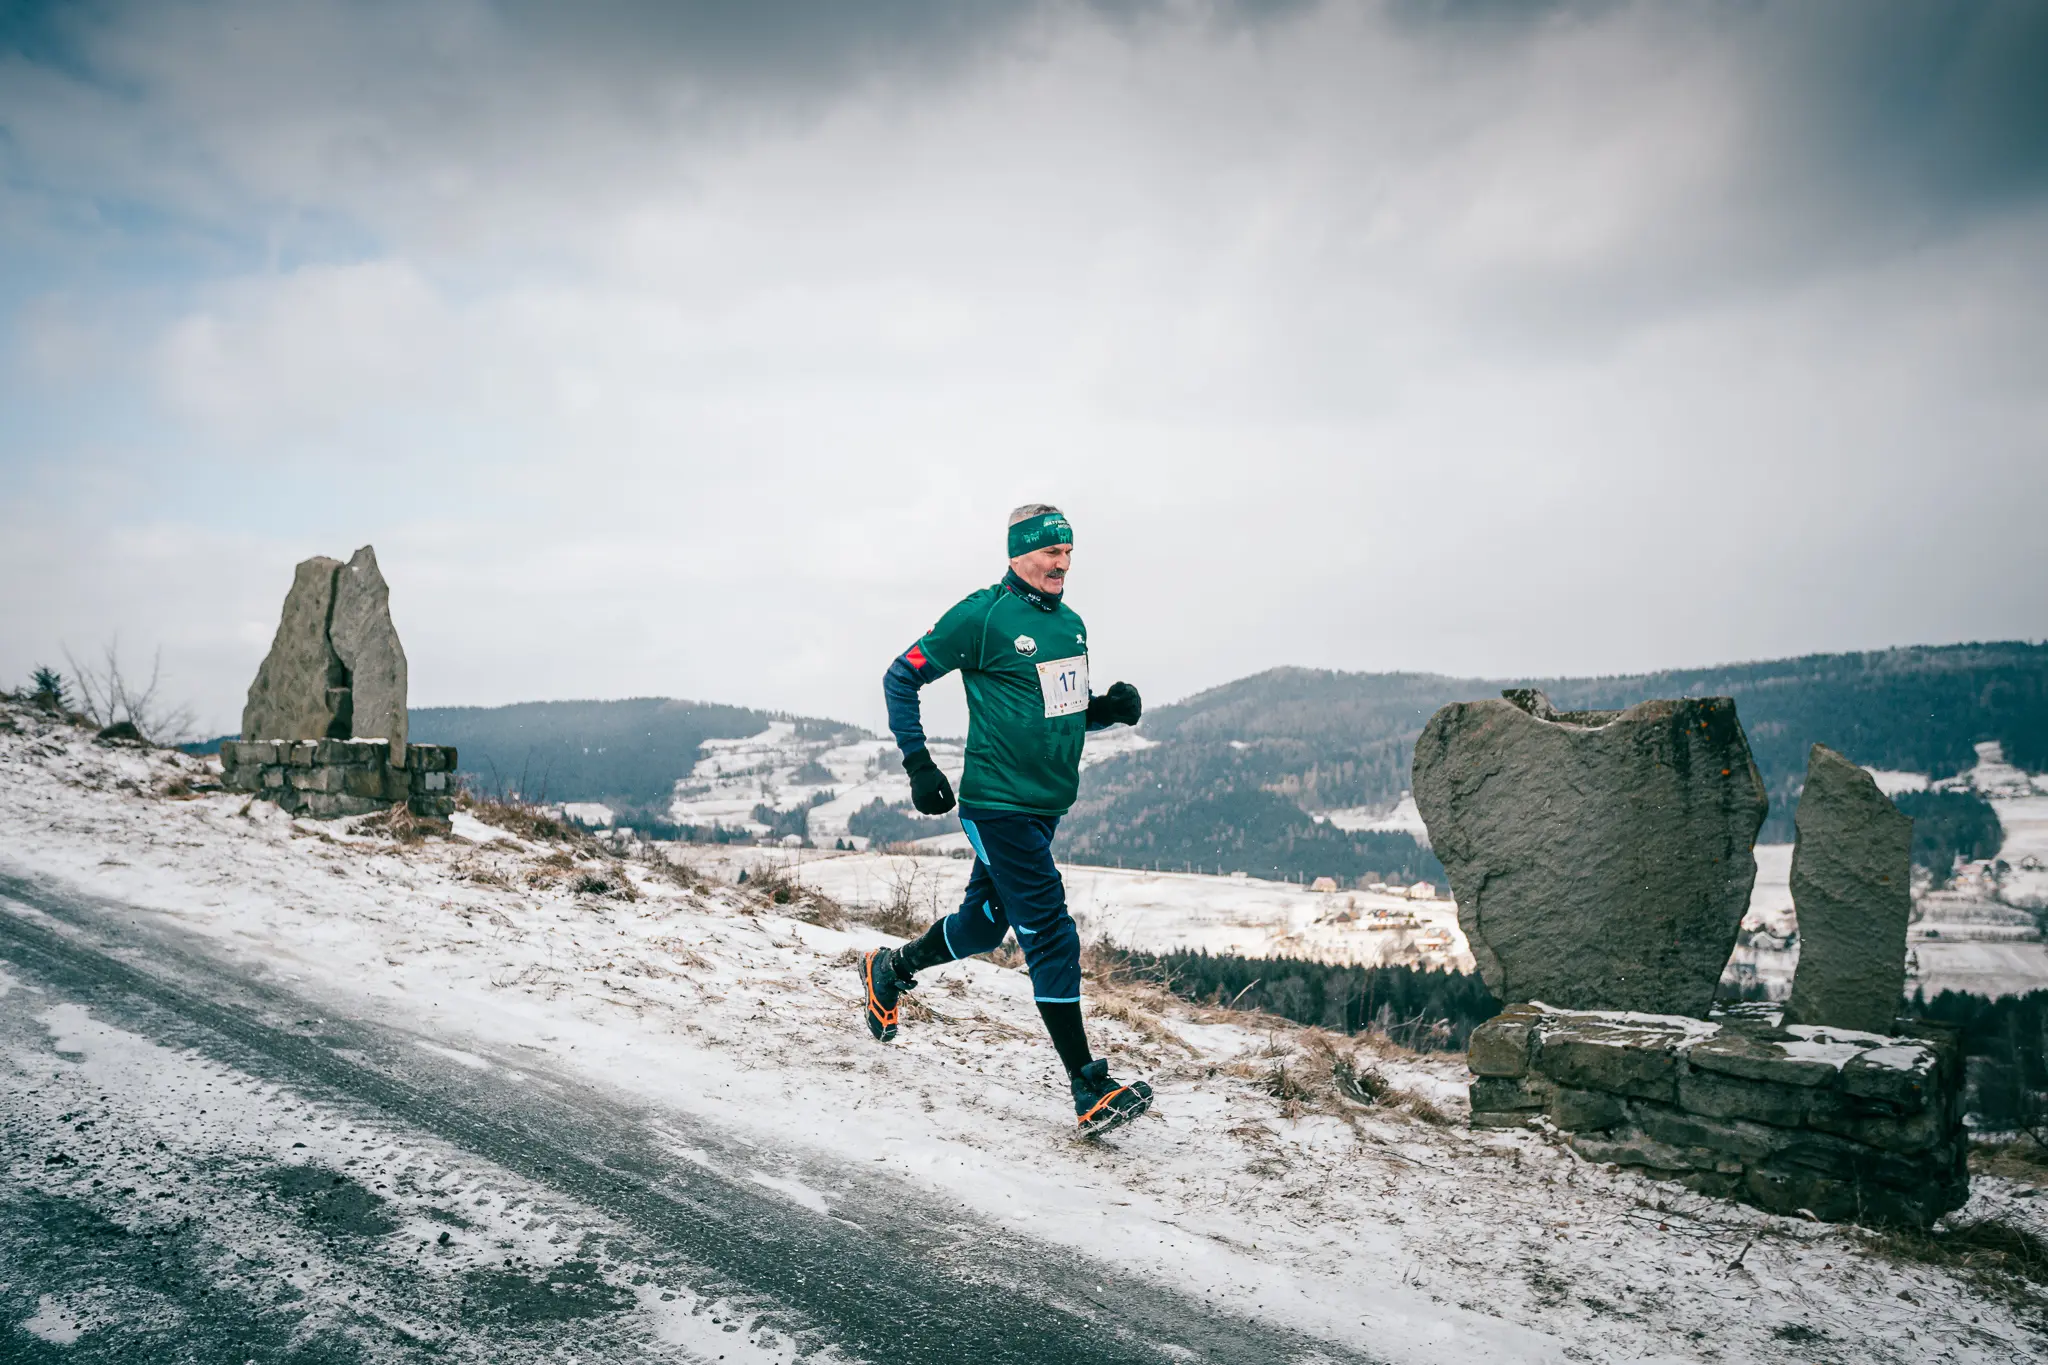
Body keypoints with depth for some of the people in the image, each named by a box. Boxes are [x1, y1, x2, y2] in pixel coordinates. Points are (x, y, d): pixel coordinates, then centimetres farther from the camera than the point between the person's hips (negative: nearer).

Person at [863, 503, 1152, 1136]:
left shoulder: (1071, 623, 11)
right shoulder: (981, 616, -11)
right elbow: (900, 678, -5)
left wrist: (1110, 707, -1)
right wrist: (918, 764, -13)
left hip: (1047, 804, 8)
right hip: (999, 803, -8)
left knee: (984, 923, 19)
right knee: (1052, 937, -9)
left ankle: (890, 970, 45)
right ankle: (1090, 1089, -2)